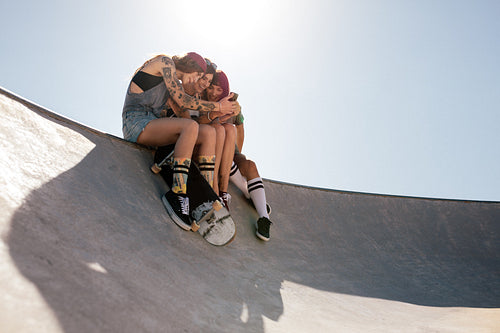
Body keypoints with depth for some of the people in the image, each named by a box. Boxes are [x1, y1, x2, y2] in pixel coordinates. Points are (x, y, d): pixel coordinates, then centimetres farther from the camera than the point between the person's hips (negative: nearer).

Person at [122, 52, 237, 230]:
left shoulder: (173, 83, 25)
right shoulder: (165, 62, -1)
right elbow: (182, 101, -10)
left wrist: (214, 112, 11)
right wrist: (217, 106, -4)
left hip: (151, 125, 9)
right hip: (136, 123, -9)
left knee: (208, 135, -7)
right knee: (191, 127, -32)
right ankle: (177, 193, -36)